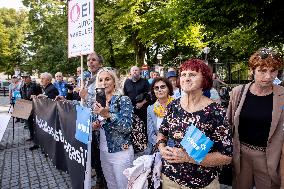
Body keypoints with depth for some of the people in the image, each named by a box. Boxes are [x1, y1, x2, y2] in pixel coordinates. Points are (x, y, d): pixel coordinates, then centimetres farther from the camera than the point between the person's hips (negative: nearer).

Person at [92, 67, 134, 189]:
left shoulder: (124, 100, -14)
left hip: (121, 153, -6)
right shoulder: (99, 101, 5)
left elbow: (127, 127, -24)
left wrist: (108, 115, -35)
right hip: (103, 152, 6)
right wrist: (96, 125, -5)